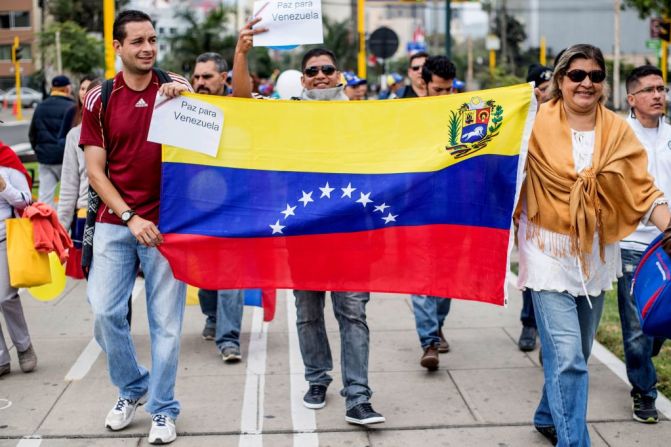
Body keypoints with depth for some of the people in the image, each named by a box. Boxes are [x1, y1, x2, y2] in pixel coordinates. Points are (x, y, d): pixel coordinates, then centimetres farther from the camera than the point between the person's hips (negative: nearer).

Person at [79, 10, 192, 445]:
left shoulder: (176, 88, 1)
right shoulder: (100, 99, 2)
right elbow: (94, 169, 1)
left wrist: (180, 101, -29)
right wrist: (130, 217, -10)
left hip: (165, 221, -1)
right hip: (115, 221, 2)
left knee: (165, 320, 2)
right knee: (105, 311, 2)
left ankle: (163, 410, 16)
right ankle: (132, 388, 27)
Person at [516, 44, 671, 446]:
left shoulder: (618, 131, 1)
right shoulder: (536, 124, -8)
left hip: (596, 254, 5)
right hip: (550, 252, -4)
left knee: (576, 353, 19)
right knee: (567, 357, -12)